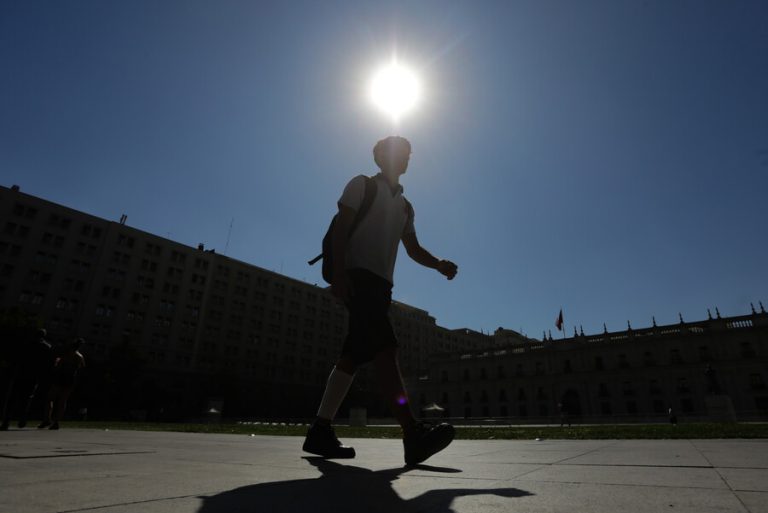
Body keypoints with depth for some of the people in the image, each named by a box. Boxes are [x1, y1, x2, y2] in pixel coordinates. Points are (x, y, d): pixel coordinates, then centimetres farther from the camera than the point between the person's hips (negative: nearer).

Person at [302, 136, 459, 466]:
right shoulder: (362, 185, 9)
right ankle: (413, 432, -25)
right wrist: (338, 273, -17)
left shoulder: (405, 206, 27)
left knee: (354, 356, 3)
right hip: (358, 276, -7)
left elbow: (413, 249, 22)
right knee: (385, 349, -20)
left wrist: (439, 265, 2)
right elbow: (340, 228, -3)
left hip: (381, 285, 7)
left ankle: (320, 432, 9)